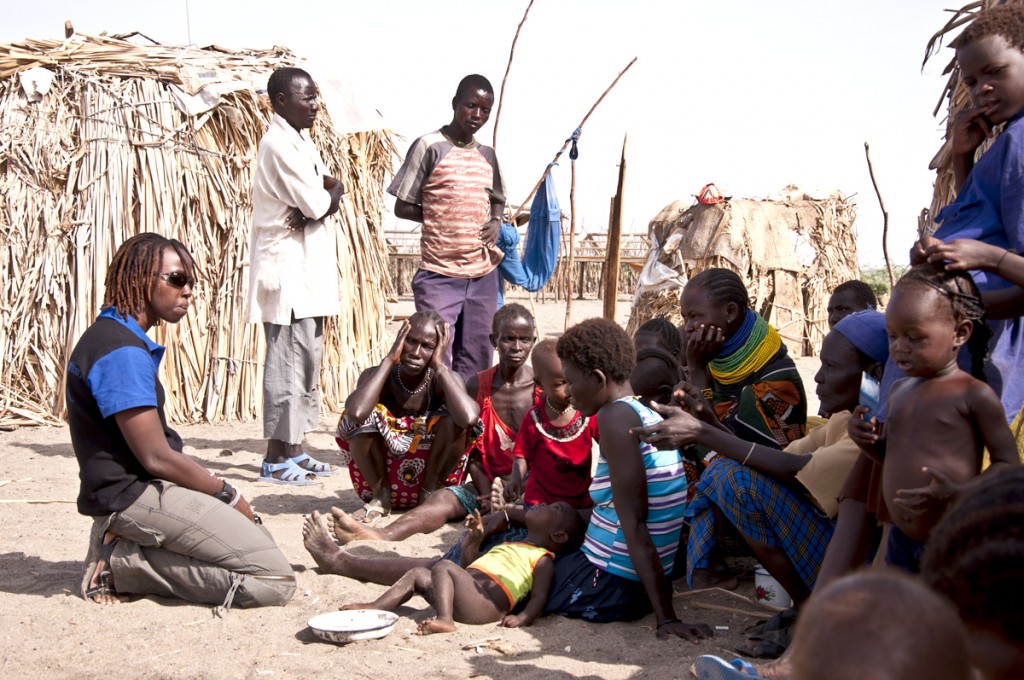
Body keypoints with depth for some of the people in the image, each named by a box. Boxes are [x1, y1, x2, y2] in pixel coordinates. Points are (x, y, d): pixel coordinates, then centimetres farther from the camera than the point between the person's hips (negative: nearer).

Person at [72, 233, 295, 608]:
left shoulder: (108, 336, 14)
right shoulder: (122, 352, -18)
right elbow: (157, 458, -19)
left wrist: (219, 492, 9)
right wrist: (227, 494, -5)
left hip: (133, 489, 10)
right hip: (133, 496, -10)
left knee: (259, 536, 16)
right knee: (274, 580, -15)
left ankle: (125, 551, 6)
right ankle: (123, 564, -10)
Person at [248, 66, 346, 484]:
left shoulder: (299, 140, 18)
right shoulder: (281, 142, -14)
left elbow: (328, 192, 11)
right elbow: (317, 202, -20)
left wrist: (322, 201, -10)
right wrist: (328, 197, 2)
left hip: (306, 269, 10)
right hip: (287, 267, -10)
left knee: (306, 360, 13)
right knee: (288, 362, -7)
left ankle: (293, 450, 20)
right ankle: (276, 460, -2)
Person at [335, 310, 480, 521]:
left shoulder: (444, 380, -11)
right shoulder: (377, 376, -11)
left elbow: (469, 417, -36)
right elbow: (356, 412, -37)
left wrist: (439, 366, -26)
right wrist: (389, 360, -26)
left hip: (431, 471, 0)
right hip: (383, 476, 0)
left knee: (454, 417, -24)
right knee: (361, 417, -25)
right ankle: (380, 495, -6)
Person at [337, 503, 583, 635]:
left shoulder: (543, 559, 8)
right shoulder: (507, 545, 35)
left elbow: (540, 597, -6)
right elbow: (468, 565, 40)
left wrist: (522, 617, -25)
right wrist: (475, 538, 28)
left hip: (486, 604, -9)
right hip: (468, 591, 9)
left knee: (443, 566, -23)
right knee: (419, 573, 7)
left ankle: (445, 620, -37)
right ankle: (376, 607, 0)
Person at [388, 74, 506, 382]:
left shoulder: (487, 155, 12)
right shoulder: (429, 146, -5)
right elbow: (403, 207, -3)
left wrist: (495, 223, 5)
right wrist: (443, 219, -8)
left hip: (484, 274, 6)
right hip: (440, 275, -6)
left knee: (476, 362, 9)